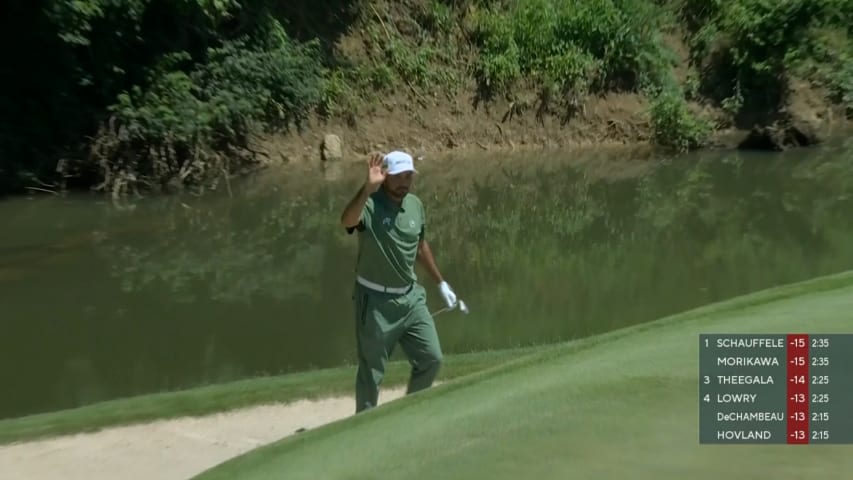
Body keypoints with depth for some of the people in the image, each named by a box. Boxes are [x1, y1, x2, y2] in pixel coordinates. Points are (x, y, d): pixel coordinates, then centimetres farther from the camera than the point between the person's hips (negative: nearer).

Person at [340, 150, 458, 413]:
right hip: (376, 301, -6)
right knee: (372, 371, 5)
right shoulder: (370, 204, -17)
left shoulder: (416, 204, 2)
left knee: (431, 358, 11)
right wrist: (368, 187, -53)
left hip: (411, 296, 6)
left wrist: (441, 283, 21)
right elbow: (347, 221, -41)